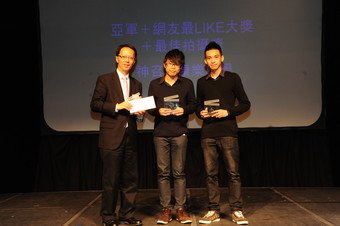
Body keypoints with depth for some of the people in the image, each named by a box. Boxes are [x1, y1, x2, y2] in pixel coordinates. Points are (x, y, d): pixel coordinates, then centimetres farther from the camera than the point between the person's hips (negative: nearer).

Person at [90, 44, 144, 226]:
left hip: (130, 137, 5)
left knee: (130, 179, 10)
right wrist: (117, 106, -16)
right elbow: (94, 104, -6)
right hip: (112, 137, -5)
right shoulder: (105, 80, 1)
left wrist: (139, 111, -1)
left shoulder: (136, 84, 16)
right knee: (111, 180, 1)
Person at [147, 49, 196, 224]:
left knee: (179, 172, 1)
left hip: (179, 132, 0)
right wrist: (158, 111, -11)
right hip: (160, 133, 1)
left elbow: (193, 104, 10)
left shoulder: (187, 83, 9)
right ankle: (166, 209, 11)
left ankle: (181, 208, 11)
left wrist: (184, 110, -10)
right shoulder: (154, 84, 9)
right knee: (163, 172, 3)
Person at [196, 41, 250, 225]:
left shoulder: (232, 78, 6)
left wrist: (228, 112, -11)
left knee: (233, 172, -3)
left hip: (228, 132, -3)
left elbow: (245, 104, 4)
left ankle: (236, 210, 7)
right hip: (208, 134, 3)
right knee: (210, 173, 5)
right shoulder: (201, 82, 15)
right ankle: (213, 211, 13)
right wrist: (201, 112, -1)